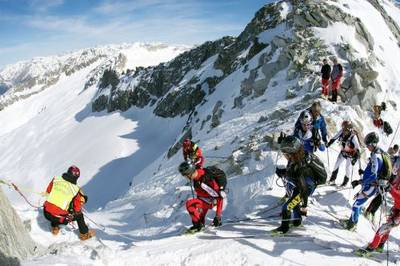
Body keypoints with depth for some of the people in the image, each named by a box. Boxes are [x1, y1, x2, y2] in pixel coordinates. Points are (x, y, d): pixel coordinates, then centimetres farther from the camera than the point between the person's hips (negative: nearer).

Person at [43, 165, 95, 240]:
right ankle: (84, 234, 32)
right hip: (59, 218, -4)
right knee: (79, 215, 19)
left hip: (46, 213, 4)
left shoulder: (56, 179, 0)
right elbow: (77, 209, 2)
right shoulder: (76, 190, -8)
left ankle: (55, 228, 44)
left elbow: (48, 191, 18)